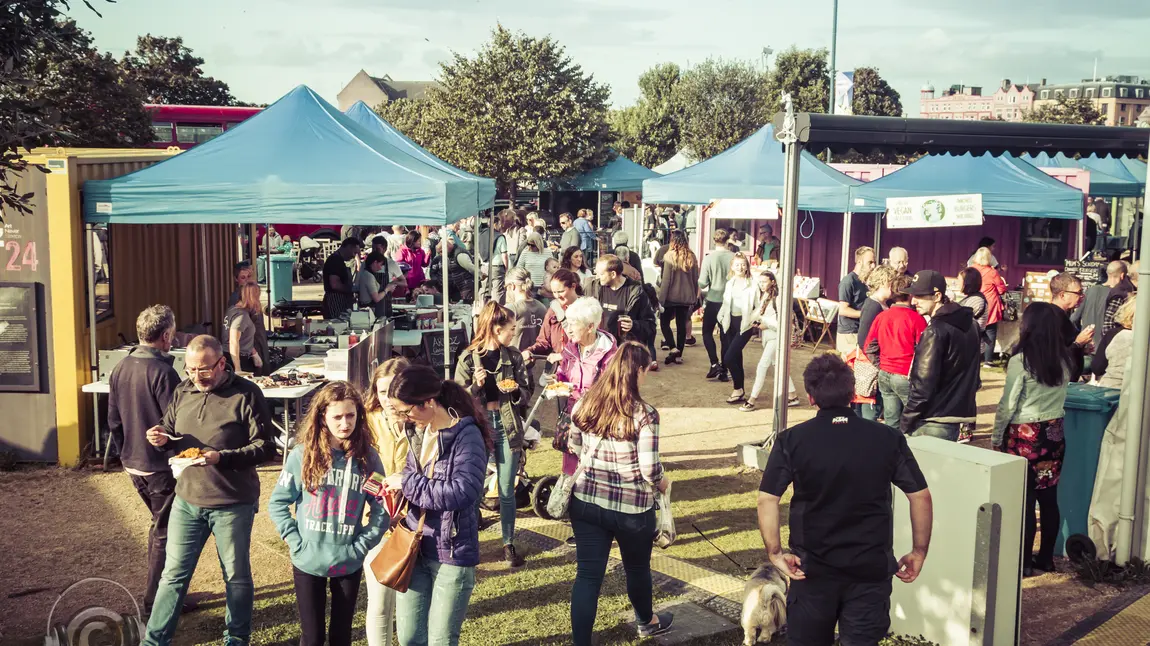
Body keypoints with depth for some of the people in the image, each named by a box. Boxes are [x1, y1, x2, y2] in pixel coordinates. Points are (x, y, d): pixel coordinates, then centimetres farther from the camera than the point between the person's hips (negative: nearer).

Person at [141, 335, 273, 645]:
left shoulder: (246, 394, -13)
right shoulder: (183, 391, 4)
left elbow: (264, 447, -14)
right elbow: (170, 433, 16)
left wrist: (222, 457, -26)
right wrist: (162, 438, -7)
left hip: (233, 504, -4)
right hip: (186, 500, 4)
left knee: (236, 575, 12)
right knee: (173, 575, 11)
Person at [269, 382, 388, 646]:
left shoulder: (367, 457, -5)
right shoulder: (303, 454, -8)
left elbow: (381, 509, 0)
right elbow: (277, 503, -2)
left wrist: (361, 546, -8)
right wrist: (296, 542, -9)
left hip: (349, 564, 1)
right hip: (308, 563, -1)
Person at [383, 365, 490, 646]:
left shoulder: (467, 435, -18)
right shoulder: (419, 432, 6)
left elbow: (463, 492, -28)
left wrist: (406, 483, -20)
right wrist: (396, 488, -3)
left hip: (452, 554, -7)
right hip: (414, 549, 7)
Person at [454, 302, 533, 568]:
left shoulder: (513, 356, 2)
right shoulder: (468, 358, -6)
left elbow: (528, 391, 8)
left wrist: (515, 390, -12)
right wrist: (475, 385, -20)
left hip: (507, 426, 2)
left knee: (507, 491, 9)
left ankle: (509, 544, 22)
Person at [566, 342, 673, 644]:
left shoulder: (584, 404, -2)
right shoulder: (644, 414, -18)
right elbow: (649, 469, -18)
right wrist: (663, 482, 4)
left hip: (586, 501, 3)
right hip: (632, 507, -3)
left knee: (587, 574, 6)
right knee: (637, 567, 22)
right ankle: (647, 621, 47)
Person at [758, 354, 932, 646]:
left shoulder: (792, 440, -9)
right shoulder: (888, 439, -6)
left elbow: (767, 500, -15)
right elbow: (921, 496, -4)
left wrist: (775, 552, -7)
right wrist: (919, 552, 5)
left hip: (812, 567, 0)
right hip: (871, 568, 0)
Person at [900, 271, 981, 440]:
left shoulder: (935, 332, -18)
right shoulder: (970, 324, 9)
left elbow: (923, 385, -19)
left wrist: (905, 424, -12)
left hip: (932, 424, -8)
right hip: (957, 415, 9)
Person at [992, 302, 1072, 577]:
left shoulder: (1021, 360, -14)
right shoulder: (1064, 360, 2)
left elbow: (1007, 405, -10)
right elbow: (1059, 398, 8)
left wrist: (996, 438, 0)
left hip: (1024, 435, -5)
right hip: (1054, 433, 6)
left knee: (1024, 500, 1)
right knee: (1048, 499, 11)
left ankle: (1024, 562, 8)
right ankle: (1046, 558, 20)